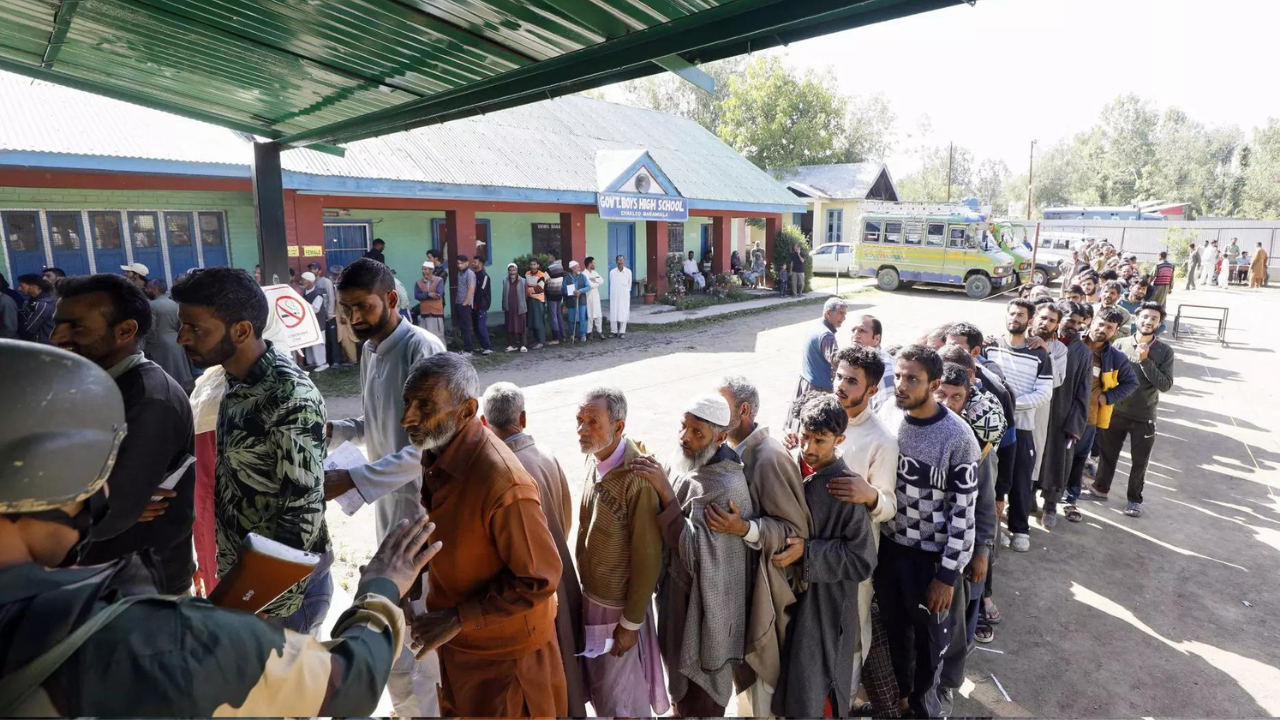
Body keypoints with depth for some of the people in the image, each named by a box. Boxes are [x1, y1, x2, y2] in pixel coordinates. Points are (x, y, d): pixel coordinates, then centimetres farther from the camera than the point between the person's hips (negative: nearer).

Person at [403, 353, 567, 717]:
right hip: (454, 637, 8)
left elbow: (539, 578, -26)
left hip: (500, 648, -7)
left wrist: (457, 619, -23)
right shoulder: (435, 453, -8)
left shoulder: (502, 483, -35)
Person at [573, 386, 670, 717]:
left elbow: (647, 559, -20)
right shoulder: (593, 459, -5)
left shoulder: (637, 478, -27)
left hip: (620, 606, -6)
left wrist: (631, 623, -13)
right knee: (598, 689, 24)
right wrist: (587, 595, 12)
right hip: (590, 597, 6)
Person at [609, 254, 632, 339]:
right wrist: (615, 291, 12)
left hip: (624, 296, 0)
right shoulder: (612, 272, -1)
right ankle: (614, 332, 9)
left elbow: (629, 284, 9)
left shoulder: (628, 271, -2)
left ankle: (622, 332, 5)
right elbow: (611, 284, 9)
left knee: (623, 314, 0)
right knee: (613, 314, 1)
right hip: (614, 296, 1)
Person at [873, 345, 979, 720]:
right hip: (888, 546, 4)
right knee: (893, 627, 21)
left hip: (930, 556, -4)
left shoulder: (958, 439, -20)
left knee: (929, 636, 15)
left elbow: (963, 513, -15)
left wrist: (948, 576, -13)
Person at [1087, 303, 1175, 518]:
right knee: (1108, 453, 16)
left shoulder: (1165, 351, -7)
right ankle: (1100, 488, 36)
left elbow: (1166, 385, -14)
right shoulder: (1120, 344, -6)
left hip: (1144, 417, -1)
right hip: (1115, 412, 1)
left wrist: (1145, 361, -22)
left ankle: (1134, 499, 30)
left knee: (1139, 462, 12)